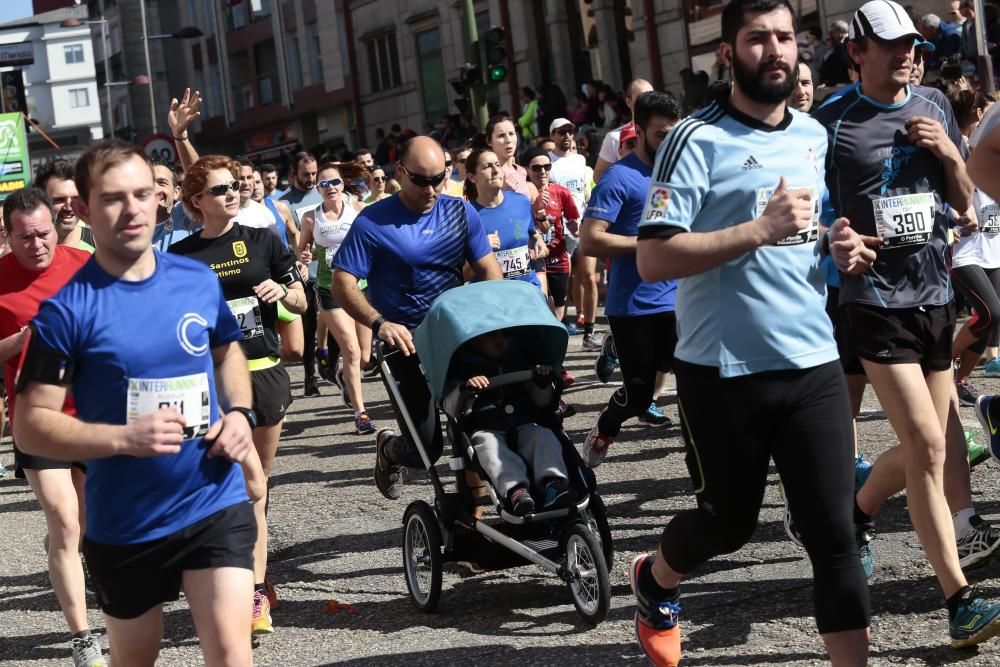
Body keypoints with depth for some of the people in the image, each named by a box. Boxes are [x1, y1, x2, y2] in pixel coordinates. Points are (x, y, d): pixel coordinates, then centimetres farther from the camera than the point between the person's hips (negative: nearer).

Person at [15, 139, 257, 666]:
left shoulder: (199, 281, -1)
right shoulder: (67, 310, -14)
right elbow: (31, 425, -13)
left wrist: (240, 412, -1)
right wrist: (126, 438, -26)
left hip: (215, 505, 1)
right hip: (123, 525, -1)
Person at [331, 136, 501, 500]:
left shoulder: (460, 212, 6)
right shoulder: (373, 222, -7)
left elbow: (489, 270, 6)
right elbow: (343, 284, -10)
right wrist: (380, 323, -26)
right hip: (407, 343, -3)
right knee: (425, 449, -4)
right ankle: (389, 447, 32)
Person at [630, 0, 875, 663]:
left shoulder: (814, 136, 11)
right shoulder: (696, 140, -10)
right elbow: (653, 258, -18)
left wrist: (841, 249, 6)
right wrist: (761, 230, -25)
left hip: (814, 364, 4)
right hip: (725, 371, -4)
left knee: (834, 531, 0)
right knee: (731, 520, 13)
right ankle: (654, 579, 44)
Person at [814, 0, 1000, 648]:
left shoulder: (934, 106, 9)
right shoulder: (832, 120, -5)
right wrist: (835, 237, -21)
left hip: (936, 291, 6)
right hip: (877, 298, -5)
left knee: (926, 447, 11)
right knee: (928, 446, -13)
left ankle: (855, 514, 40)